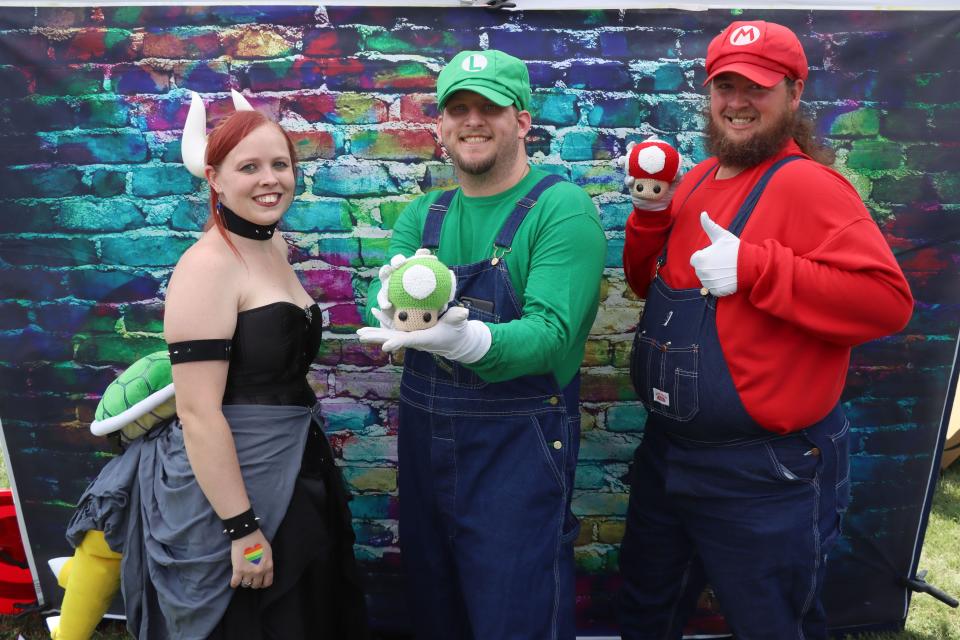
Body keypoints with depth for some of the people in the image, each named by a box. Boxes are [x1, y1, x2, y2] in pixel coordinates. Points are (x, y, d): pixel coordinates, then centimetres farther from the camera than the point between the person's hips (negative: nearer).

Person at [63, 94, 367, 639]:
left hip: (291, 469, 9)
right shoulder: (208, 266, -21)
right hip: (231, 480, -8)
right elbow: (198, 415, -24)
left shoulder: (275, 247, 5)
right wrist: (242, 528, -22)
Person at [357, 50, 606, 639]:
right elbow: (380, 306, -5)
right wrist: (394, 303, -29)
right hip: (424, 442, 6)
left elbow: (550, 333, -21)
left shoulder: (563, 209, -11)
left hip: (519, 447, -5)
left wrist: (466, 340, -40)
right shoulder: (423, 216, 8)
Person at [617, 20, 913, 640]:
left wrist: (751, 266, -31)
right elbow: (649, 283, 13)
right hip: (667, 451, 8)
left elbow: (887, 300, -27)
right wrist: (650, 211, -5)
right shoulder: (699, 178, 6)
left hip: (765, 473, -7)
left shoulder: (807, 185, -18)